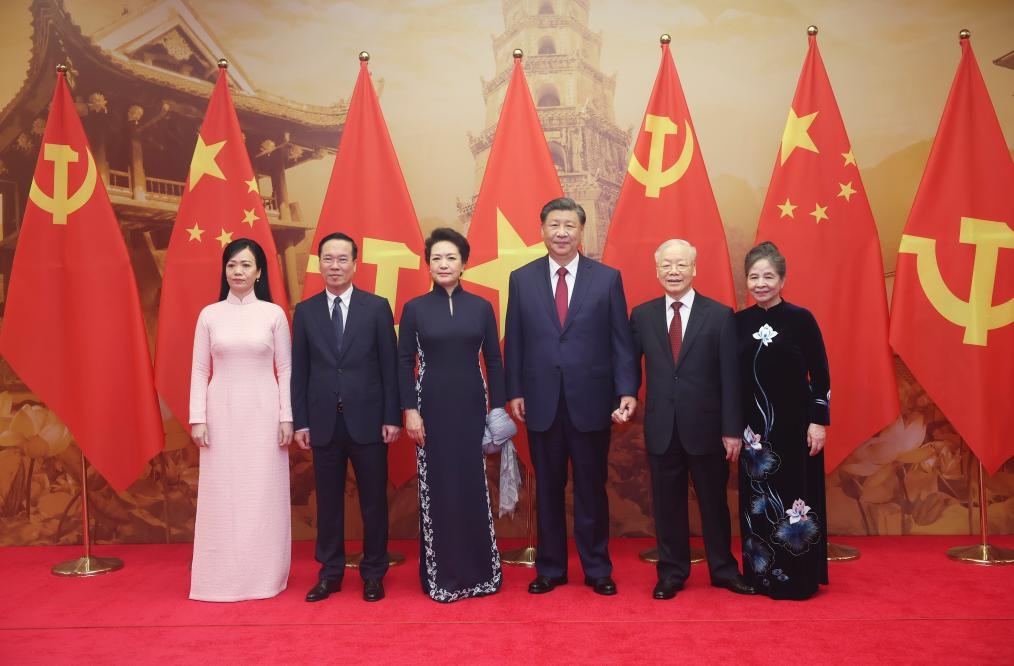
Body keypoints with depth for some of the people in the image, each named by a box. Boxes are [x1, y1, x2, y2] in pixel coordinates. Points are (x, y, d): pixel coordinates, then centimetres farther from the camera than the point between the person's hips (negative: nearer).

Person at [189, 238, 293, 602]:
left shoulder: (273, 314, 1)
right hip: (223, 413, 1)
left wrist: (287, 417, -4)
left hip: (263, 413, -1)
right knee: (222, 494, 5)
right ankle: (222, 578, 16)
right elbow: (200, 370, 5)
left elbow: (285, 369, 1)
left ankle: (263, 576, 16)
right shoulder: (210, 315, 5)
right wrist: (197, 418, -2)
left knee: (263, 494, 4)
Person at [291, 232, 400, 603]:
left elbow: (389, 366, -1)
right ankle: (330, 573, 24)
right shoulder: (305, 311, 6)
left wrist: (392, 417, -5)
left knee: (373, 499, 7)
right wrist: (300, 421, 1)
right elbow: (299, 371, 6)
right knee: (328, 500, 10)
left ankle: (373, 573, 21)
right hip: (324, 421, 2)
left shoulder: (377, 307, 1)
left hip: (367, 419, -1)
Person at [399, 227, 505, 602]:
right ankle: (441, 575, 17)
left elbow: (494, 361, 6)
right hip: (432, 408, -1)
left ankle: (478, 571, 21)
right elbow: (404, 363, 1)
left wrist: (498, 407, 1)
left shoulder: (481, 307, 5)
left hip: (471, 407, 1)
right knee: (436, 488, 4)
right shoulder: (415, 308, 2)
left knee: (474, 487, 6)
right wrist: (410, 410, -8)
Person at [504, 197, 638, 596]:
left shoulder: (608, 278, 1)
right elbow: (514, 342, 5)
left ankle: (597, 569, 26)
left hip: (590, 402, -1)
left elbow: (621, 340, 0)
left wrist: (627, 391, -8)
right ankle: (550, 568, 27)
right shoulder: (522, 279, 4)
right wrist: (514, 391, -1)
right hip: (541, 402, 1)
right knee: (547, 489, 12)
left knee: (592, 489, 10)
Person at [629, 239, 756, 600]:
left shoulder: (719, 315, -2)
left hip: (705, 427, -1)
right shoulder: (642, 315, 4)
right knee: (667, 503, 11)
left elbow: (730, 377, -4)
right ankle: (671, 572, 26)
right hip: (661, 428, 1)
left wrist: (732, 429, -6)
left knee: (714, 502, 12)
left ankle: (723, 569, 31)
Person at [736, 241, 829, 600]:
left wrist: (818, 421, -9)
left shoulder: (801, 319, -5)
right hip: (754, 426, 3)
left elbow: (820, 375, -4)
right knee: (758, 504, 9)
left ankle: (800, 578, 16)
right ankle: (762, 576, 22)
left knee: (796, 499, 4)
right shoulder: (739, 322, 3)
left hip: (795, 425, -3)